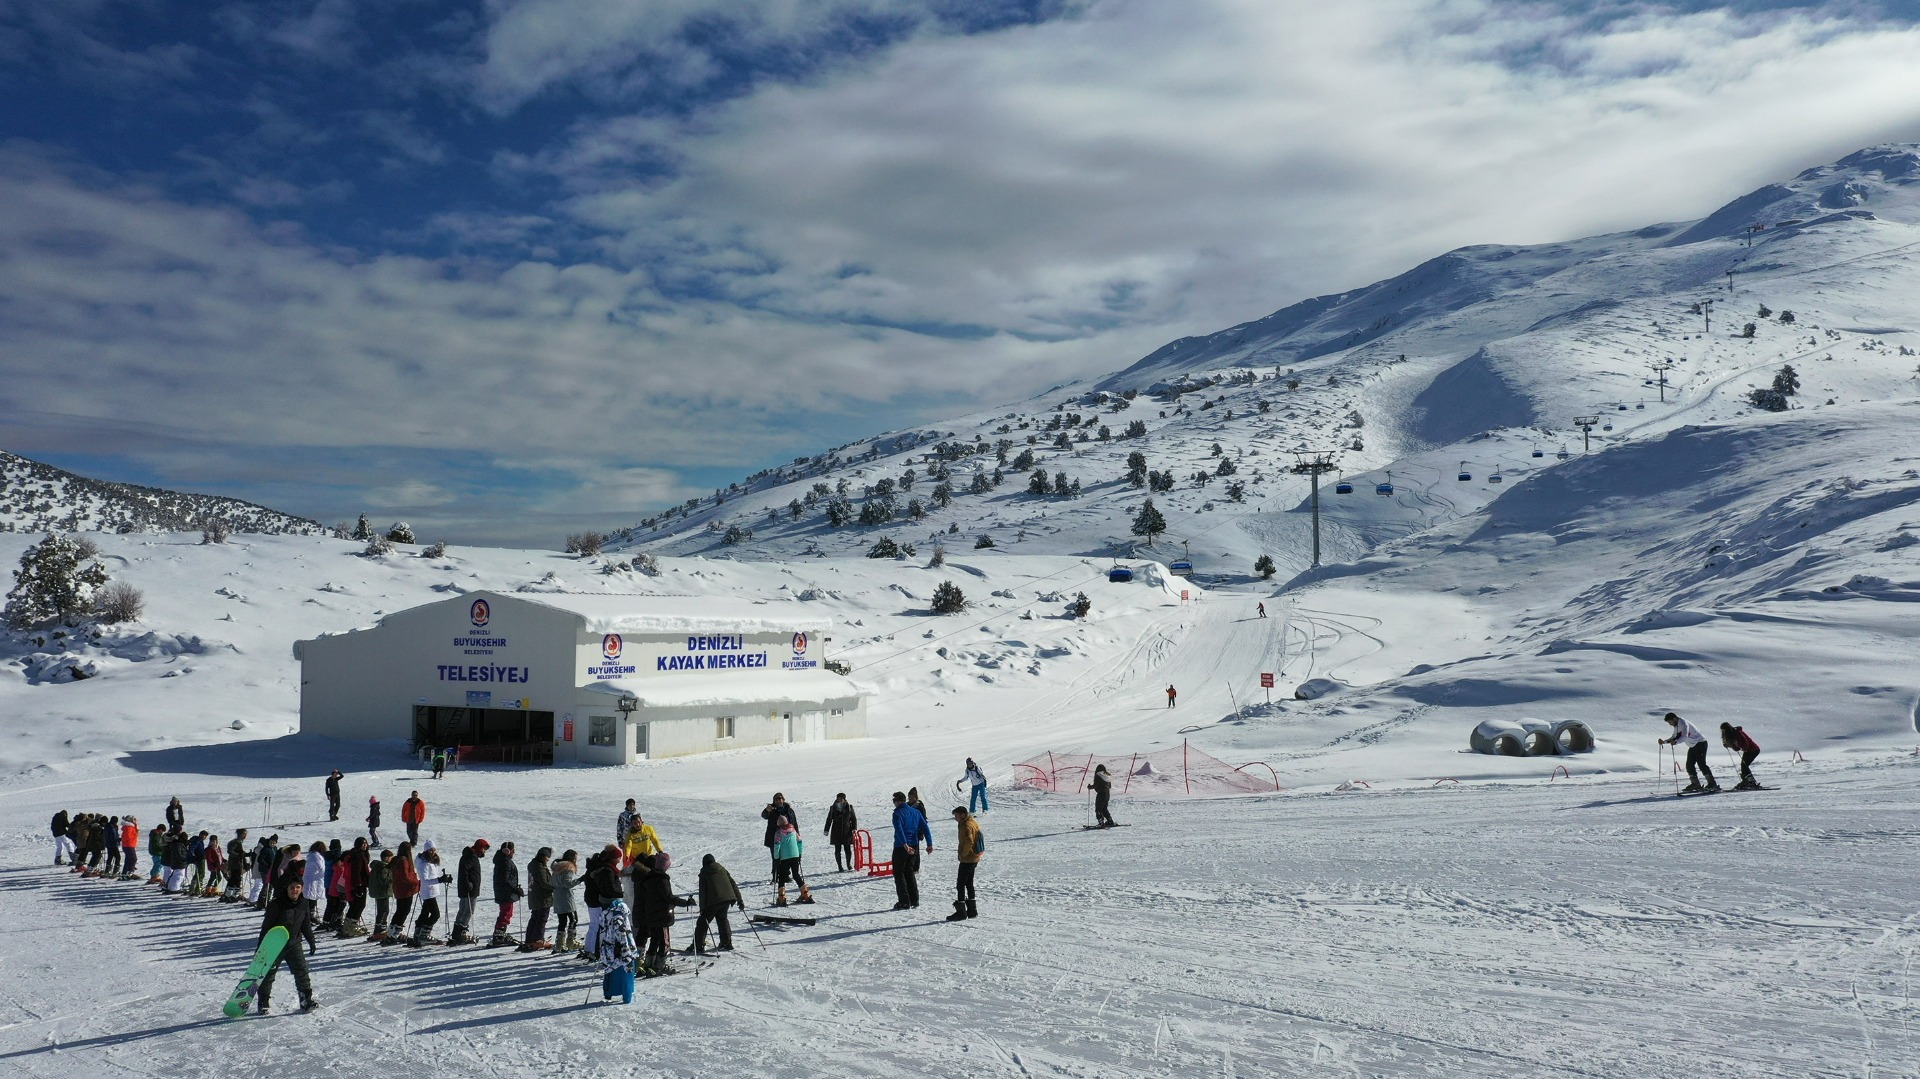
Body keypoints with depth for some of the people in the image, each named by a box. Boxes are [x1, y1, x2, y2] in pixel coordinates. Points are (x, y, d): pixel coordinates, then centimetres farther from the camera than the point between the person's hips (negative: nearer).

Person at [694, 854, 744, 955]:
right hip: (727, 899, 4)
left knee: (703, 922, 4)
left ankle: (698, 946, -4)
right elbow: (733, 884, 14)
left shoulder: (704, 873, 6)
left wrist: (702, 907, -2)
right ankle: (727, 943, 21)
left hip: (713, 901, -4)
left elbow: (702, 891, -2)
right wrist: (740, 900, 16)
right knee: (722, 919, 24)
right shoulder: (722, 869, 16)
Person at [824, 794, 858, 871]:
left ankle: (848, 864, 23)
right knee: (838, 850, 1)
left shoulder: (849, 808, 0)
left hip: (847, 832, 0)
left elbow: (854, 818, 6)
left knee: (848, 849, 1)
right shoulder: (833, 808, 1)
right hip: (836, 833, 0)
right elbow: (829, 820, 7)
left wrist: (854, 828, -6)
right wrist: (826, 830, 3)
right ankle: (840, 866, 10)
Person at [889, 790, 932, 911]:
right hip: (914, 847, 6)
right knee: (909, 872, 19)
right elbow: (925, 828, 6)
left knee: (899, 873, 3)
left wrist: (905, 845, -33)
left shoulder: (898, 813, -10)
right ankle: (914, 900, 17)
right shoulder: (916, 812, 10)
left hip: (901, 847, -6)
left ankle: (904, 902, -2)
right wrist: (929, 844, 4)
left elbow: (899, 829, -25)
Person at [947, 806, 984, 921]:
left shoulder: (966, 825, -19)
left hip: (967, 860, -10)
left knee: (960, 884, -5)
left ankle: (961, 912, -5)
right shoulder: (973, 822, 12)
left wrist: (963, 854, -18)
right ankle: (972, 910, 22)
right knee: (969, 883, 17)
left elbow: (969, 841, -30)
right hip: (974, 859, 10)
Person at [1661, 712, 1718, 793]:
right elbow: (1674, 738, 17)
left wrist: (1675, 742, -50)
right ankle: (1695, 784, 4)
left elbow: (1685, 736, -35)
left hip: (1700, 743, -10)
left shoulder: (1683, 723, -21)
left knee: (1701, 764, -15)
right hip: (1693, 746, 10)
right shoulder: (1676, 726, 10)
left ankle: (1712, 784, -14)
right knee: (1689, 765, 3)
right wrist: (1664, 741, 4)